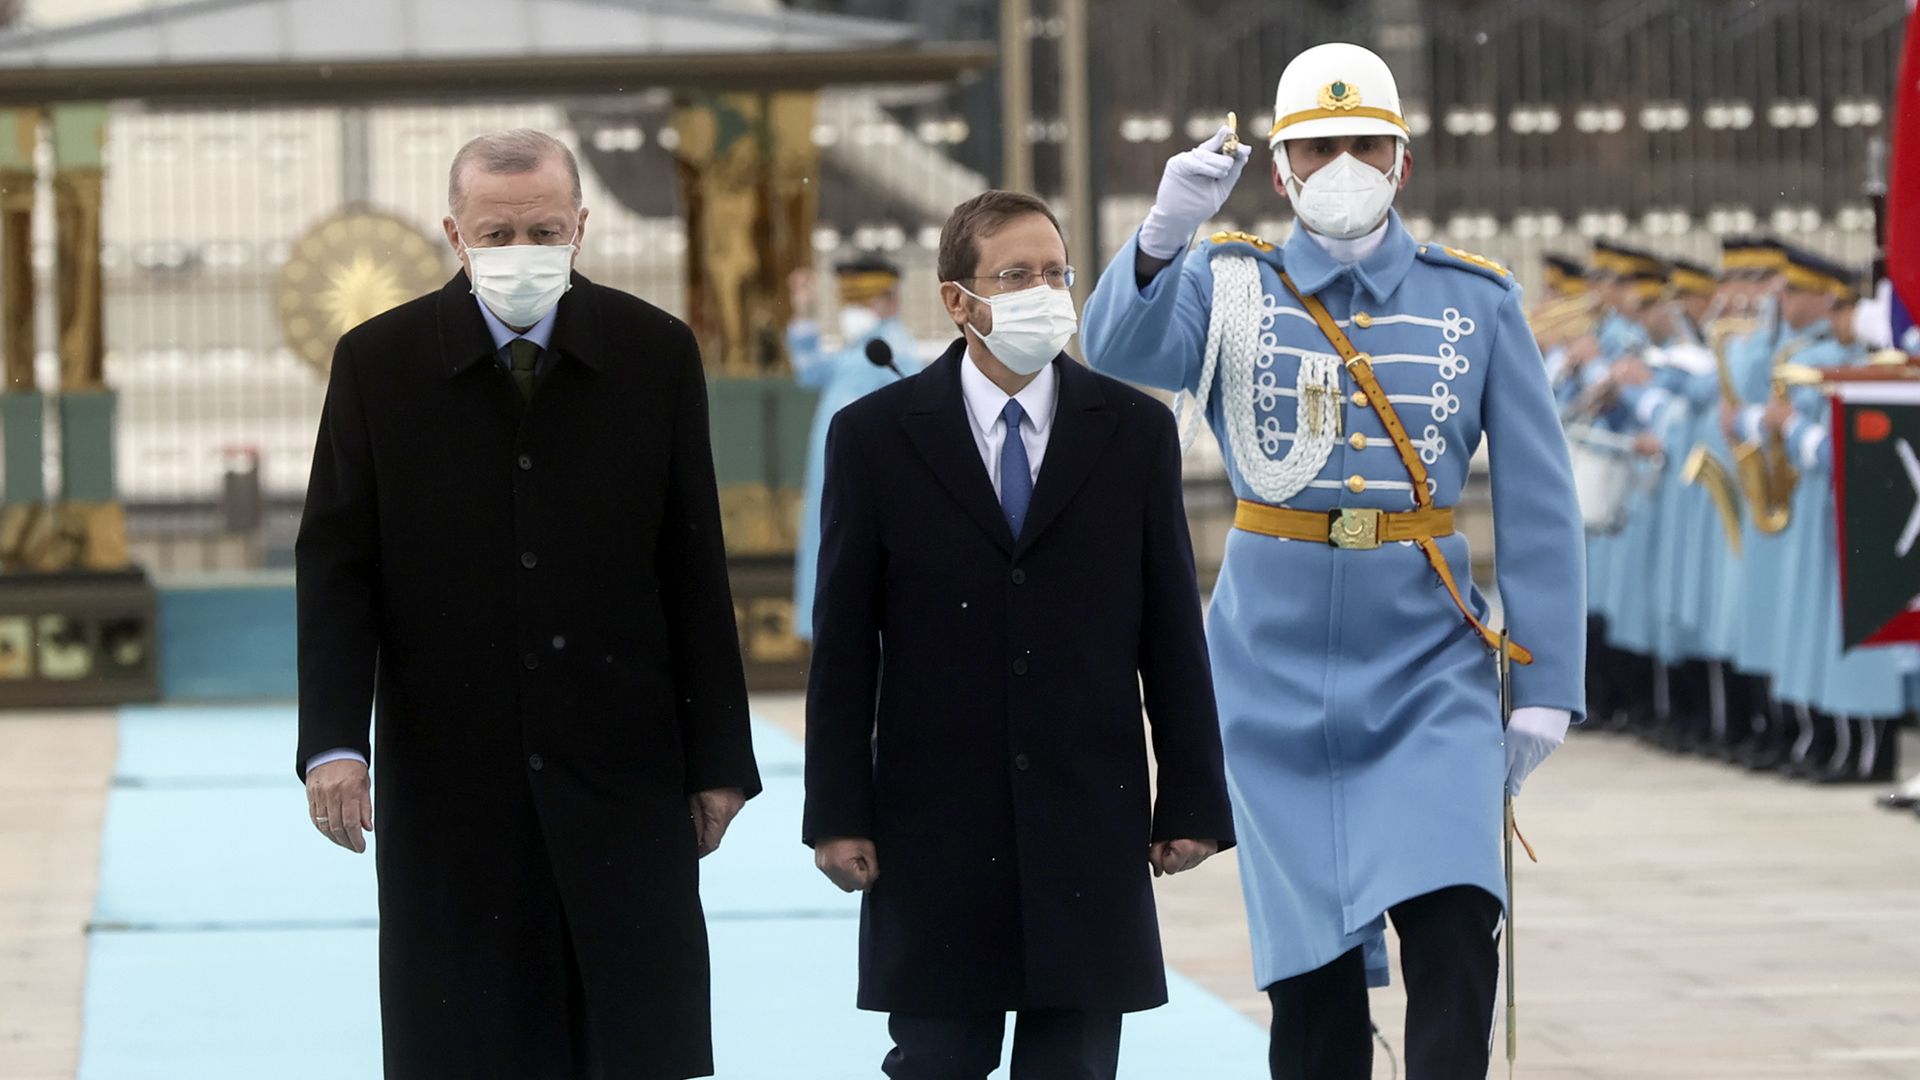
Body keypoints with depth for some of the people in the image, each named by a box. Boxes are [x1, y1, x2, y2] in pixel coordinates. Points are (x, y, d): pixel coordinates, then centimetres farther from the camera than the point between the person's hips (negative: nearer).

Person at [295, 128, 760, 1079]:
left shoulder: (655, 353, 3)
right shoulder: (378, 362, 1)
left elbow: (695, 571, 4)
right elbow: (336, 567, 1)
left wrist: (718, 757, 3)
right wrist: (333, 742, -10)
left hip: (621, 765, 0)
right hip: (451, 777, 0)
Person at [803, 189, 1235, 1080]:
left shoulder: (1135, 431, 4)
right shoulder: (874, 437, 1)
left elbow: (1173, 631, 5)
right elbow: (843, 645, 1)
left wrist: (1192, 801, 2)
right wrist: (838, 814, -4)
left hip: (1089, 826, 1)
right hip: (934, 827, -1)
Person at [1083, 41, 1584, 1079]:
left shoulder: (1476, 302, 3)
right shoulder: (1231, 288, 3)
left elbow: (1536, 505, 4)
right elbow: (1121, 349, -18)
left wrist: (1544, 684, -1)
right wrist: (1165, 232, -37)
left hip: (1427, 670, 0)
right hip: (1277, 673, 0)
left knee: (1453, 924, -16)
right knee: (1308, 960, 5)